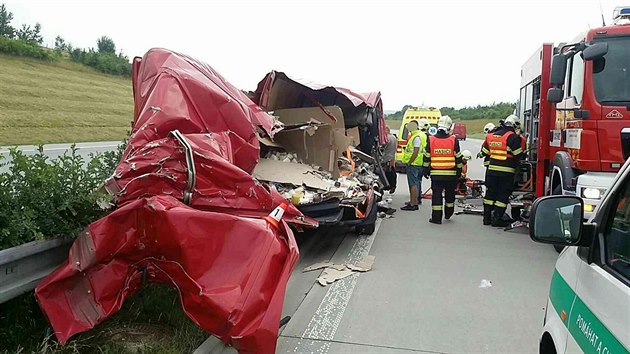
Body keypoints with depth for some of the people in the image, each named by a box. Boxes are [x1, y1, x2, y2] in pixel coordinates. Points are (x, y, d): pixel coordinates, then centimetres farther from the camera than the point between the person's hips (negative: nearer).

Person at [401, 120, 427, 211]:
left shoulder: (416, 137, -17)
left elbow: (416, 151, -24)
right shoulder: (422, 135, 16)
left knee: (413, 184, -10)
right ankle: (417, 200, 30)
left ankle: (413, 204, -11)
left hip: (413, 163, -11)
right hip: (419, 163, 11)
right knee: (417, 182, 19)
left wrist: (409, 162, -18)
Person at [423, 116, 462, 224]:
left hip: (436, 174, 0)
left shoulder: (431, 140, -3)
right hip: (451, 174, 1)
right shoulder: (453, 140, -4)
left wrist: (425, 170, 13)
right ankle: (448, 214, 31)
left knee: (436, 195, 2)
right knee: (450, 194, 17)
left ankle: (436, 218, 0)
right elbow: (458, 158, 1)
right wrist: (459, 171, 11)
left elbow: (426, 157, 3)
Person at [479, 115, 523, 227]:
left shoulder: (490, 135, 9)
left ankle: (487, 217, 16)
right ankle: (497, 219, 4)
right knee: (503, 195, 3)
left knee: (490, 193, 13)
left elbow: (484, 152, 16)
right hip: (506, 171, -5)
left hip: (492, 169, 5)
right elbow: (518, 154, -10)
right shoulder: (512, 137, -11)